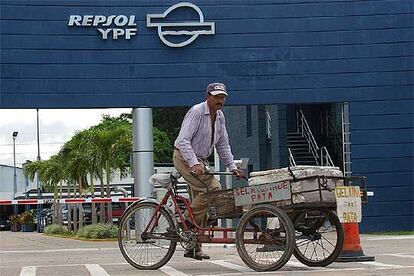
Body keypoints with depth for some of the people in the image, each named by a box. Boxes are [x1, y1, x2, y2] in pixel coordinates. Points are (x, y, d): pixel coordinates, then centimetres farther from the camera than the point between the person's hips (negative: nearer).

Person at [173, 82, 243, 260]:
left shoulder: (220, 117, 9)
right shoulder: (196, 112, -16)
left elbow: (223, 145, 17)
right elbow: (183, 140, -25)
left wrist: (232, 167, 7)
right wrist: (194, 164, -35)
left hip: (201, 160, 9)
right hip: (185, 157, -8)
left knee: (200, 201, 5)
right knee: (213, 188, -24)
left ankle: (194, 248, 11)